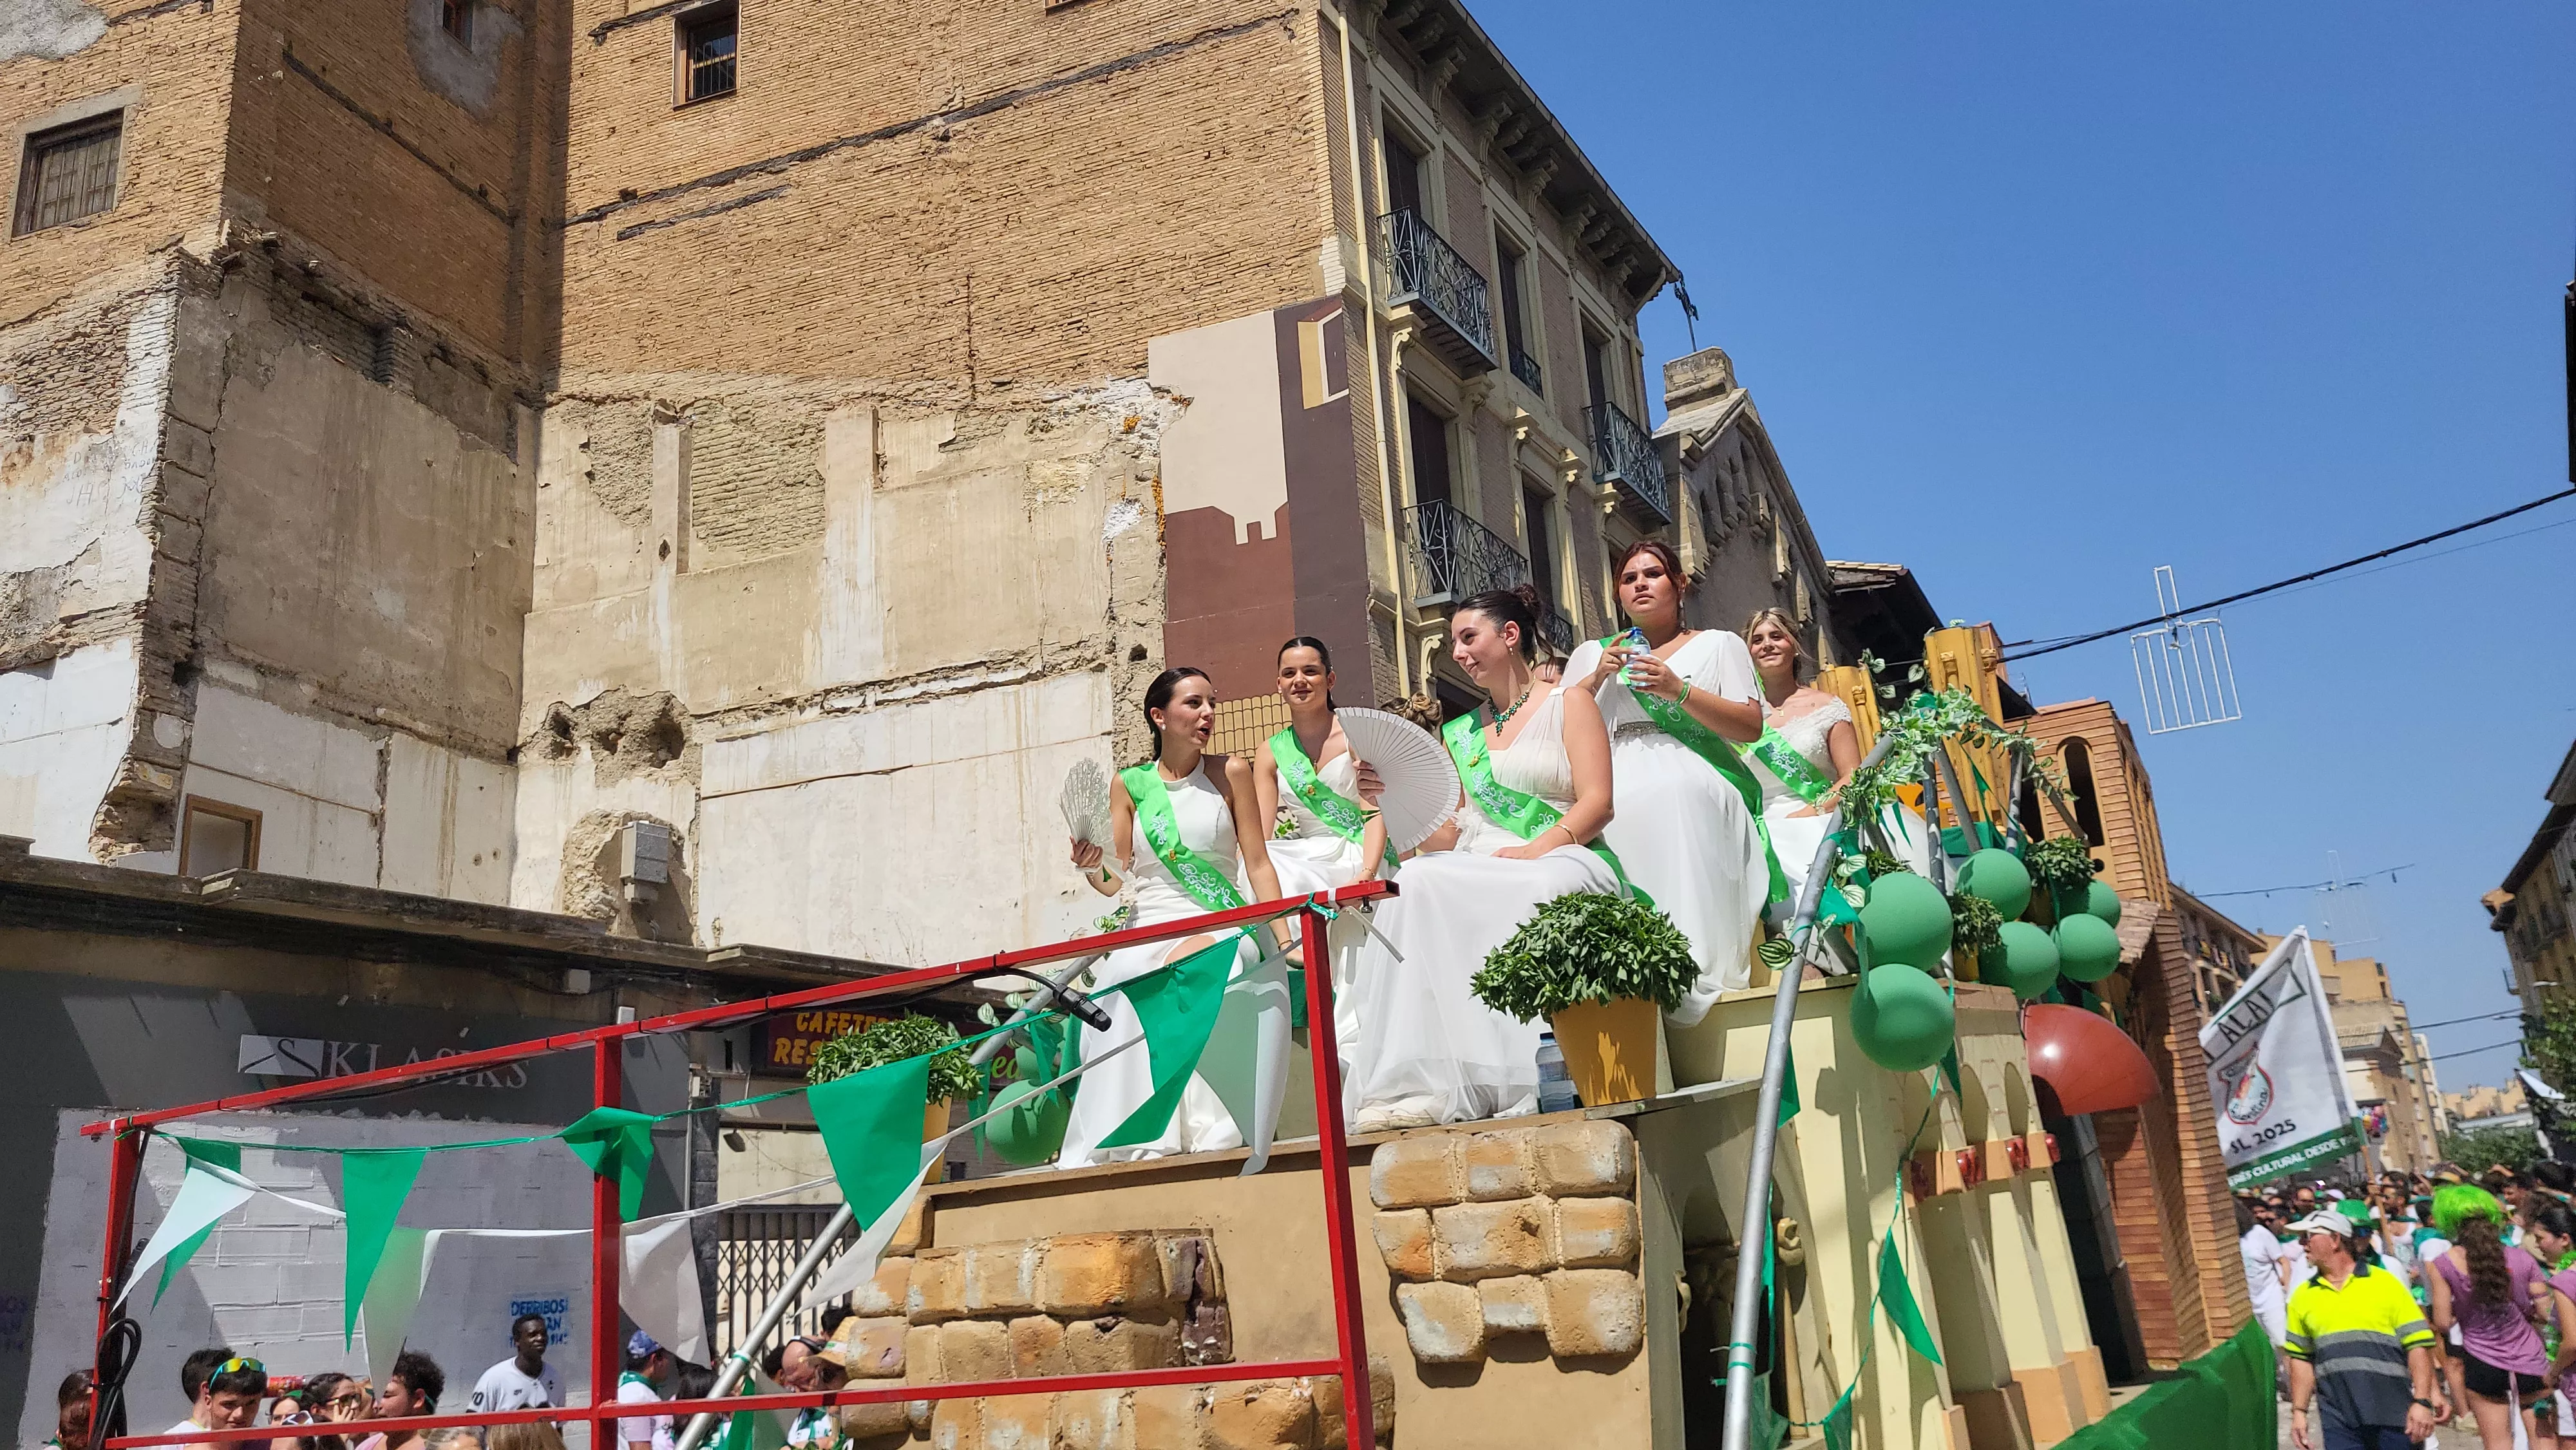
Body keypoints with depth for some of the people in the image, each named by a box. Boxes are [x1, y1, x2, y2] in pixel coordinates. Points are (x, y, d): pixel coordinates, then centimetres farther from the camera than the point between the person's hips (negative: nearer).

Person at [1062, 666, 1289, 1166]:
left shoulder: (1230, 773, 7)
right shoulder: (1129, 784, 9)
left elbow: (1258, 864, 4)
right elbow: (1114, 881, 7)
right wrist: (1092, 867, -17)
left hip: (1222, 926, -1)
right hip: (1150, 928, 1)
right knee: (1130, 985, -32)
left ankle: (1210, 1130, -30)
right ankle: (1147, 1138, -30)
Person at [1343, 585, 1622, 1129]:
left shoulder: (1568, 704, 13)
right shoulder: (1460, 734, 26)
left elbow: (1597, 803, -1)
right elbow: (1443, 836, 18)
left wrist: (1536, 849, -18)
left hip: (1560, 863, -4)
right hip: (1479, 872, 4)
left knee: (1538, 890, -41)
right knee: (1416, 881, -31)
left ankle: (1514, 1084, -41)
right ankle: (1420, 1086, -41)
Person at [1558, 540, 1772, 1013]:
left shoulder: (1718, 645, 20)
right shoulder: (1591, 654, 28)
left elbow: (1751, 728, 6)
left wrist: (1679, 691, -5)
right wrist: (1596, 678, 3)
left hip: (1695, 785, -2)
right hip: (1615, 792, 2)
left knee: (1677, 790, -36)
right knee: (1620, 805, -33)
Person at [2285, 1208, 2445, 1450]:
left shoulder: (2384, 1283, -1)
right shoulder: (2304, 1296, 9)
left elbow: (2418, 1343, -2)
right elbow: (2301, 1357, 14)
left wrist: (2422, 1401, -10)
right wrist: (2299, 1412, 9)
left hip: (2392, 1415, -2)